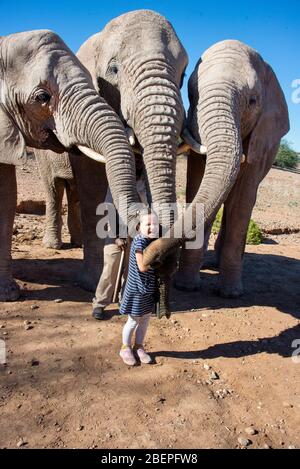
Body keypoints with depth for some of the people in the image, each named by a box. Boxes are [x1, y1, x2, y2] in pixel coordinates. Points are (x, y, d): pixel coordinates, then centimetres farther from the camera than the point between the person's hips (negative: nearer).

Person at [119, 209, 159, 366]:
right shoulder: (139, 242, -23)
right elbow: (143, 267, -26)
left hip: (150, 288, 7)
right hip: (137, 288, -7)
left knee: (145, 318, 18)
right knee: (133, 320, 8)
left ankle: (139, 347, 36)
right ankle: (125, 348, 29)